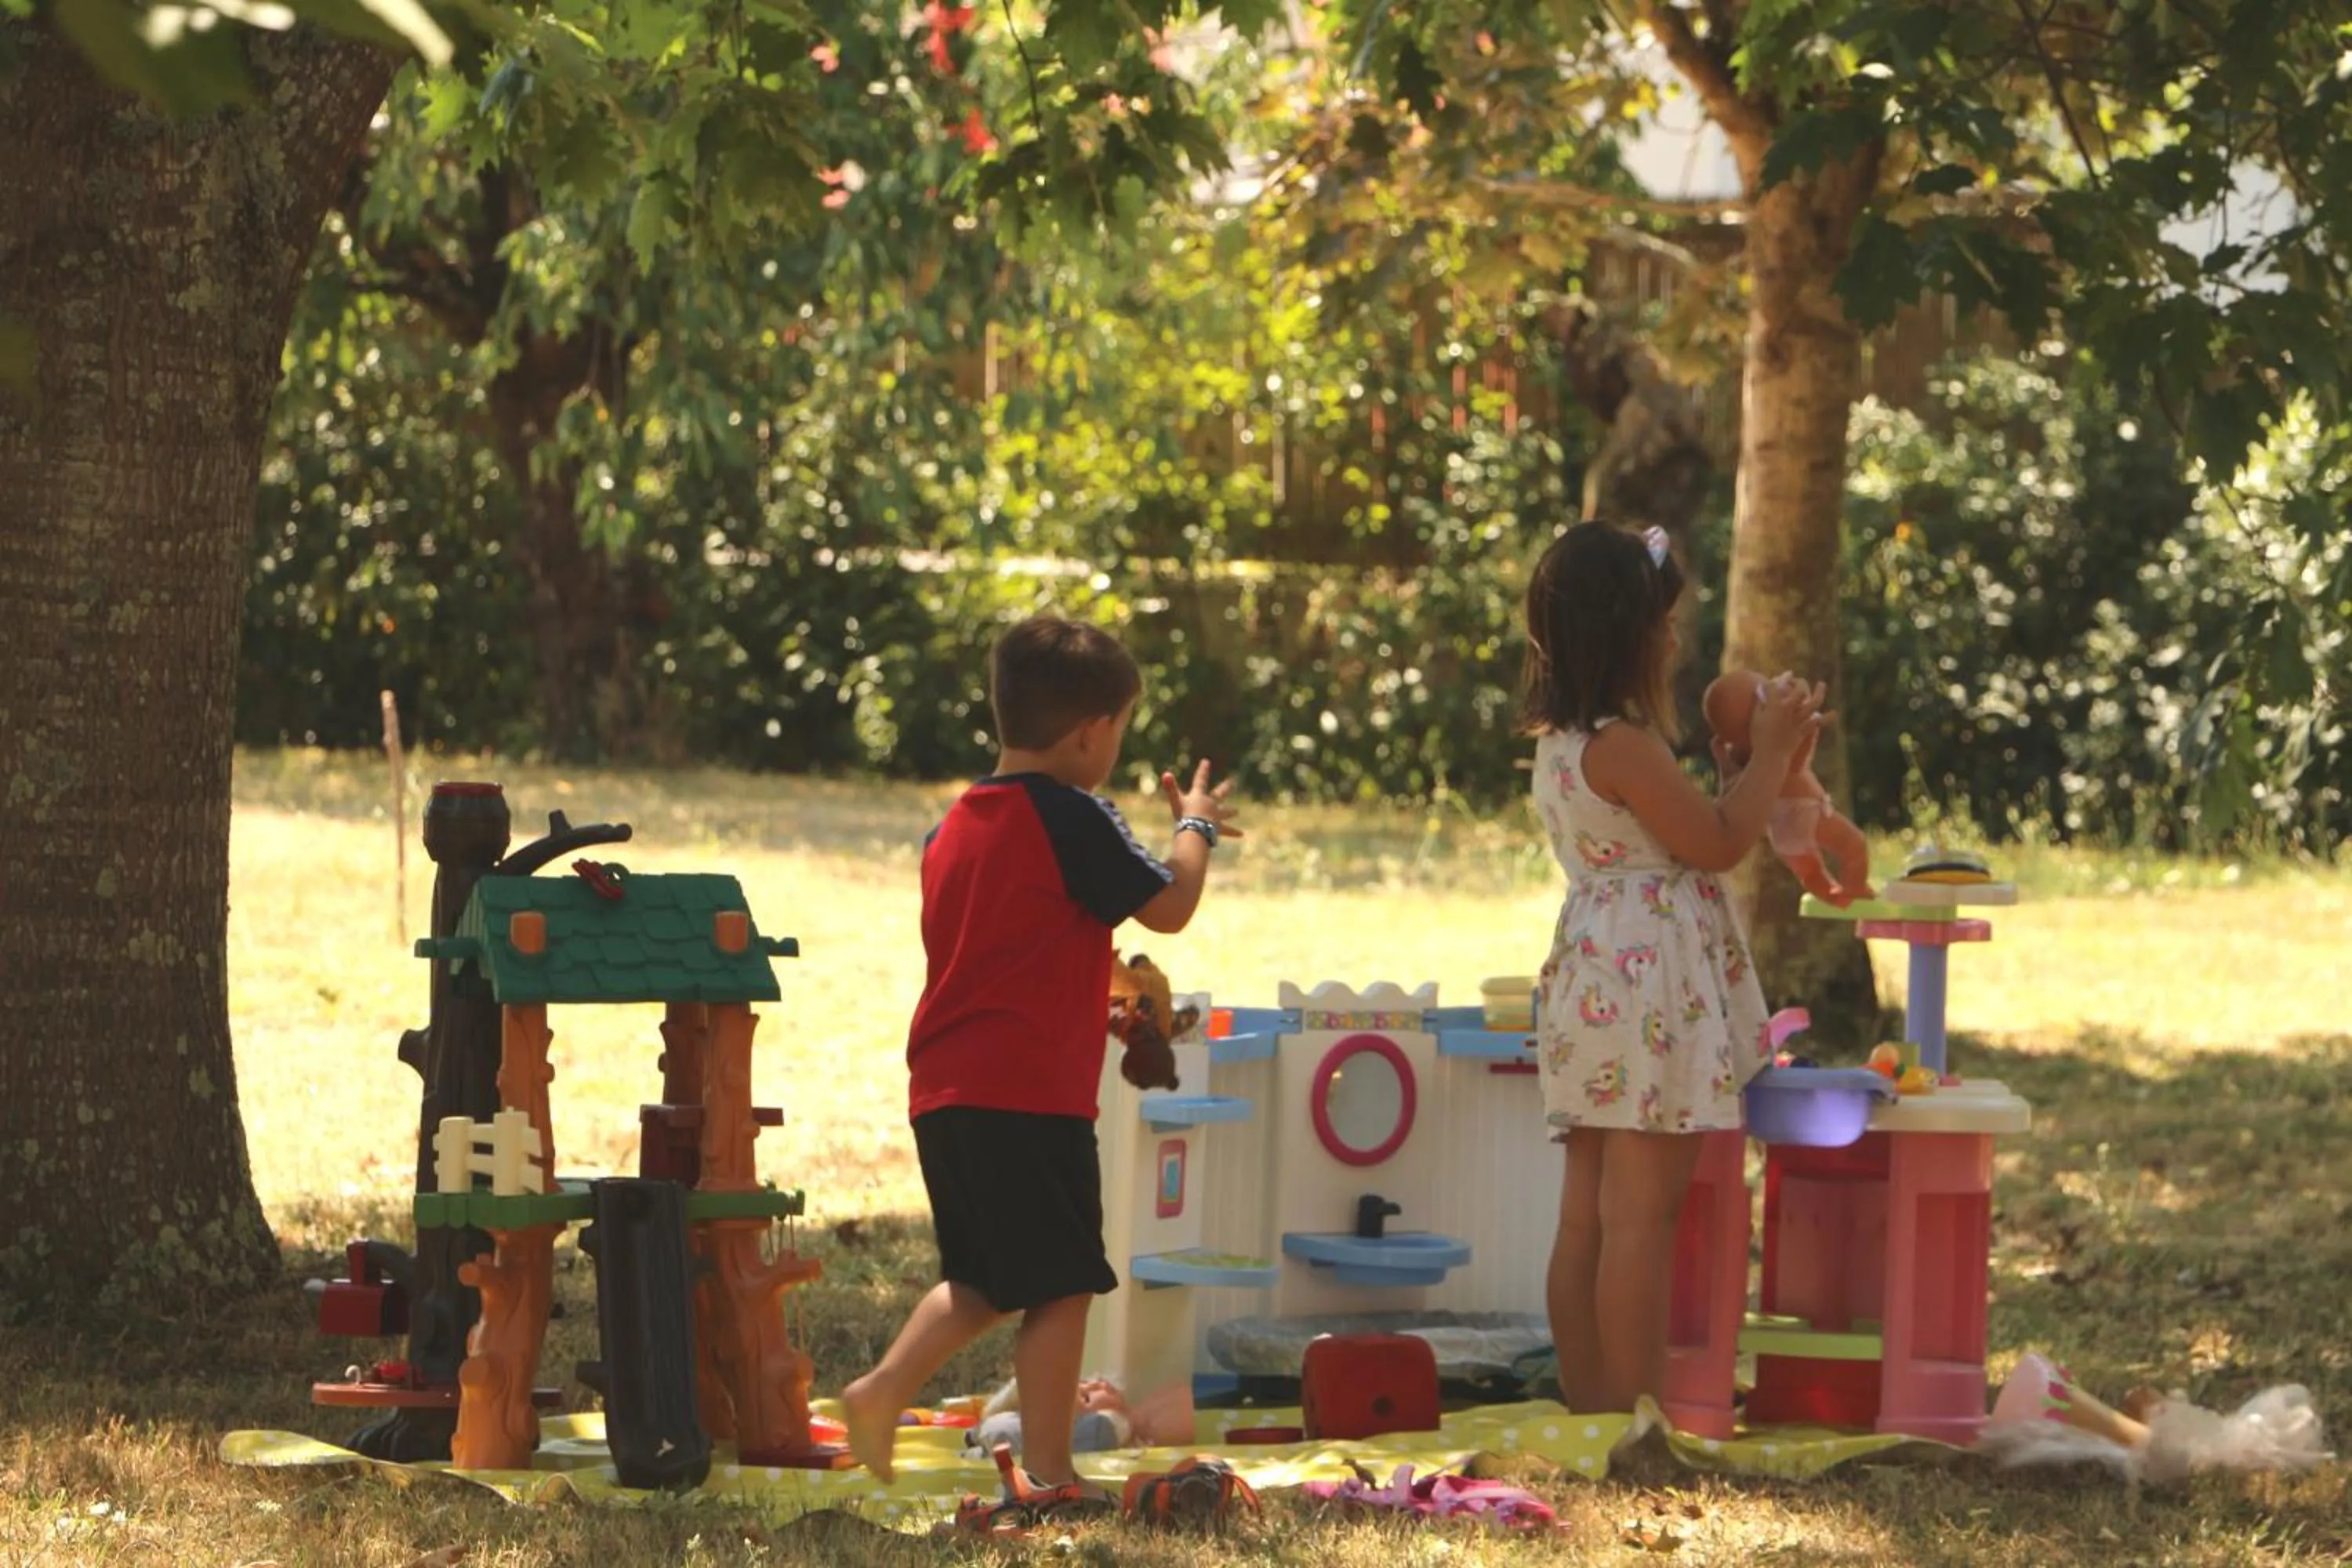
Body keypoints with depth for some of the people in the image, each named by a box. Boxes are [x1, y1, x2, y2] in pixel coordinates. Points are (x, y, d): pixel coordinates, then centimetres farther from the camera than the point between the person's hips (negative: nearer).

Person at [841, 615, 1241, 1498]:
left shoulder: (955, 824, 14)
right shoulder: (1073, 819, -10)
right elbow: (1169, 906, -4)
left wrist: (1091, 1008, 34)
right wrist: (1195, 827, 15)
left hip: (941, 1092, 8)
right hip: (1030, 1093, -8)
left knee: (980, 1281, 21)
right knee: (1061, 1286, 0)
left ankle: (882, 1391, 8)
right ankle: (1049, 1472, -1)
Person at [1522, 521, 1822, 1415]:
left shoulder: (1561, 744, 13)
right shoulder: (1624, 746, -17)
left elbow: (1679, 836, 20)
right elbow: (1719, 843, -11)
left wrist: (1765, 752, 21)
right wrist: (1770, 754, 1)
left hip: (1593, 988, 10)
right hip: (1647, 995, -10)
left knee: (1588, 1214, 10)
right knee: (1642, 1212, -7)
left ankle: (1587, 1401, 13)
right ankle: (1640, 1412, -6)